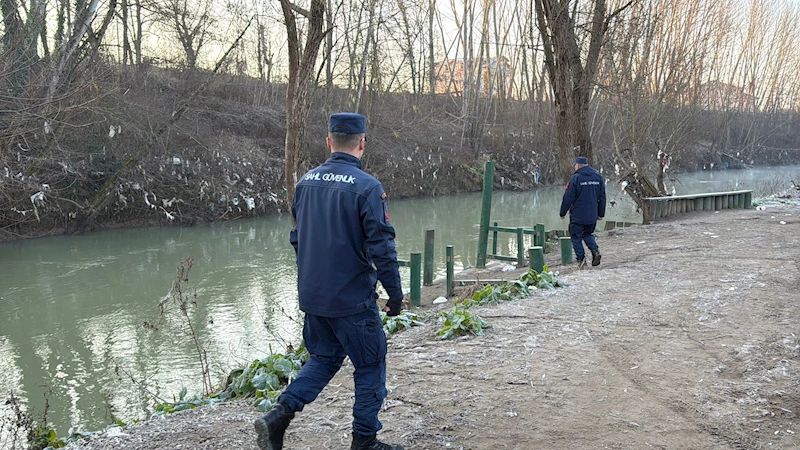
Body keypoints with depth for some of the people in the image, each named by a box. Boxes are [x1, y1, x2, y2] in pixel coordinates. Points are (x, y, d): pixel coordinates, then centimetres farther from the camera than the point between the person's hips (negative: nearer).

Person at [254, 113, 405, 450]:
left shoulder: (306, 182, 4)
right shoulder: (367, 187, -16)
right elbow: (381, 247, -16)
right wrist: (395, 294, -6)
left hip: (311, 296, 6)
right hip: (353, 299, -6)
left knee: (324, 358, 22)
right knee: (370, 367, 11)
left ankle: (279, 416, 9)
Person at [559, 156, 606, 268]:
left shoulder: (575, 178, -11)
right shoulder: (598, 177, 8)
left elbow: (568, 198, -10)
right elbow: (602, 197, 12)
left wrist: (562, 213, 0)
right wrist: (601, 213, 18)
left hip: (578, 215, -6)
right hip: (592, 216, 6)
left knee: (576, 237, 6)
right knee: (588, 234, 21)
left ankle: (581, 258, -3)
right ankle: (595, 250, -1)